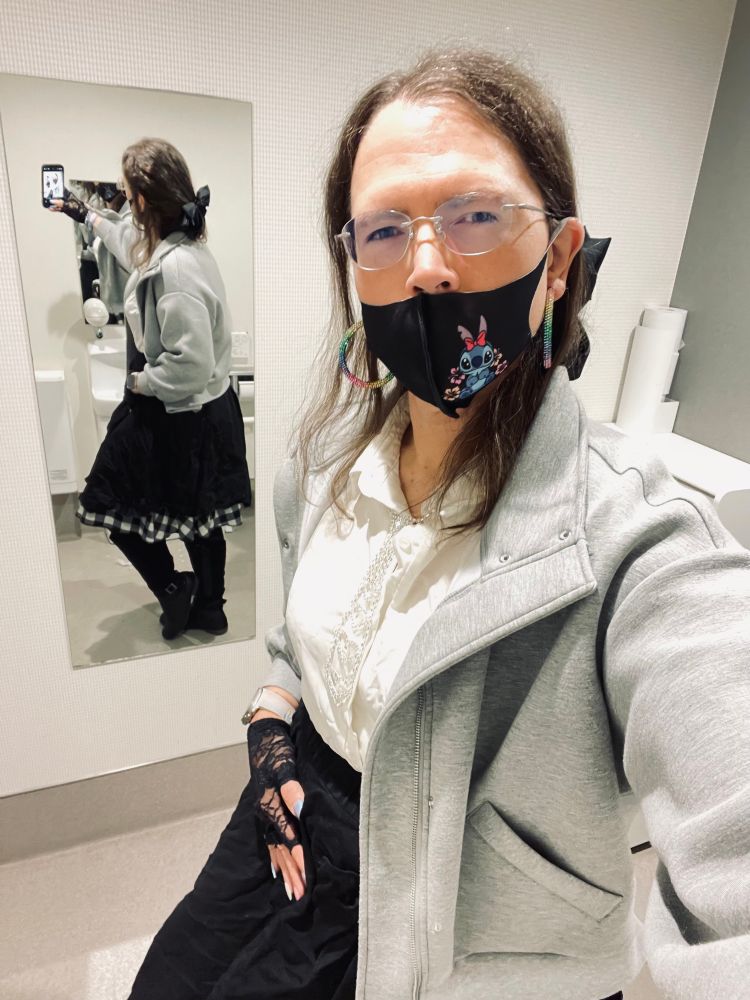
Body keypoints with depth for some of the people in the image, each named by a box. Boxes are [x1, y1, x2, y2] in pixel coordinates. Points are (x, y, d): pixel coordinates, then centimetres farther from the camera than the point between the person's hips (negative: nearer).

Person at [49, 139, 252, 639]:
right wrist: (87, 214, 42)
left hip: (177, 420, -9)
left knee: (118, 507, 13)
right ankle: (209, 608, 36)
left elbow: (192, 366, -30)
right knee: (197, 517, 20)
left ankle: (173, 588, 22)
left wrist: (141, 381, -13)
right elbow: (133, 239, 28)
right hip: (204, 413, 9)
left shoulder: (174, 267, -27)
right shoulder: (179, 240, 3)